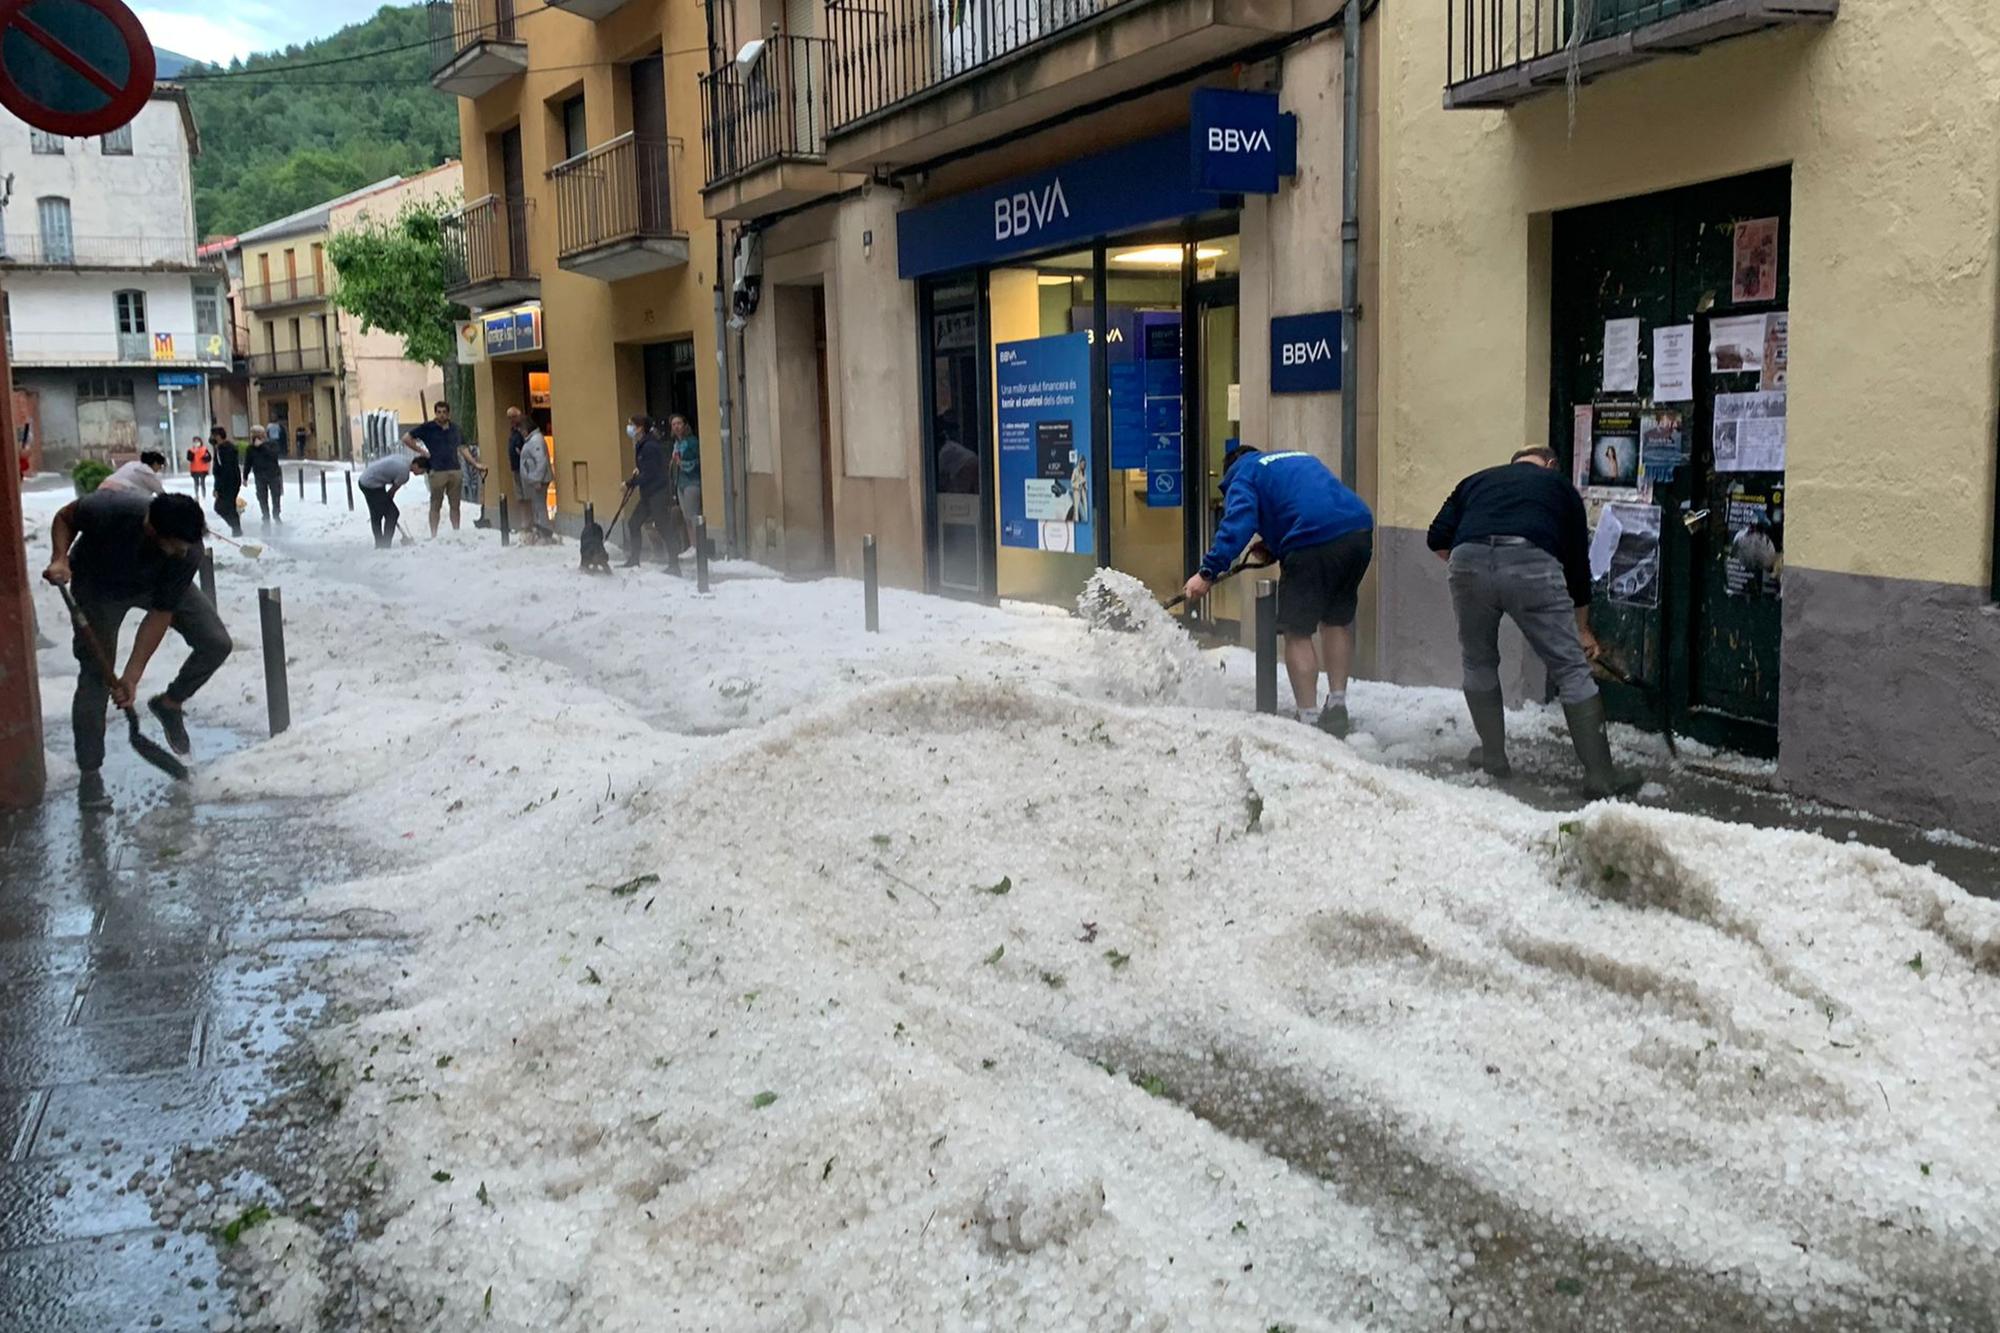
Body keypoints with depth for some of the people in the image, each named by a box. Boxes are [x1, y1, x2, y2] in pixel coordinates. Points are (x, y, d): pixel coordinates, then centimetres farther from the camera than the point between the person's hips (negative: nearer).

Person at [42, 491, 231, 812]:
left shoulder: (187, 552, -35)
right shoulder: (108, 509, -40)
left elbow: (160, 615, -27)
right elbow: (64, 518, -15)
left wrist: (131, 677, -27)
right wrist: (61, 559, -33)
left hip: (159, 585, 2)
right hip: (99, 586, -2)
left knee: (217, 644, -12)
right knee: (95, 676, -8)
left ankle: (169, 704, 15)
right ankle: (90, 774, 3)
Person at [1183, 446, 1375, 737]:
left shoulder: (1243, 474, 12)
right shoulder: (1300, 458, 35)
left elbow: (1237, 524, -6)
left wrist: (1208, 572, -11)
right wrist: (1274, 546, 32)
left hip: (1313, 543, -7)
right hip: (1360, 531, 7)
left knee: (1297, 633, 5)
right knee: (1338, 621, 23)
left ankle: (1309, 718, 5)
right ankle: (1337, 707, 28)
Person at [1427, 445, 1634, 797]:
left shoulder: (1476, 480, 33)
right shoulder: (1559, 485, 30)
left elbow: (1438, 539, 20)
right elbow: (1577, 560, 31)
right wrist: (1582, 628, 40)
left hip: (1468, 560, 2)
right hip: (1532, 563, -2)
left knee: (1479, 663, 24)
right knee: (1572, 669, 7)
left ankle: (1492, 754, 32)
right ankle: (1600, 774, 6)